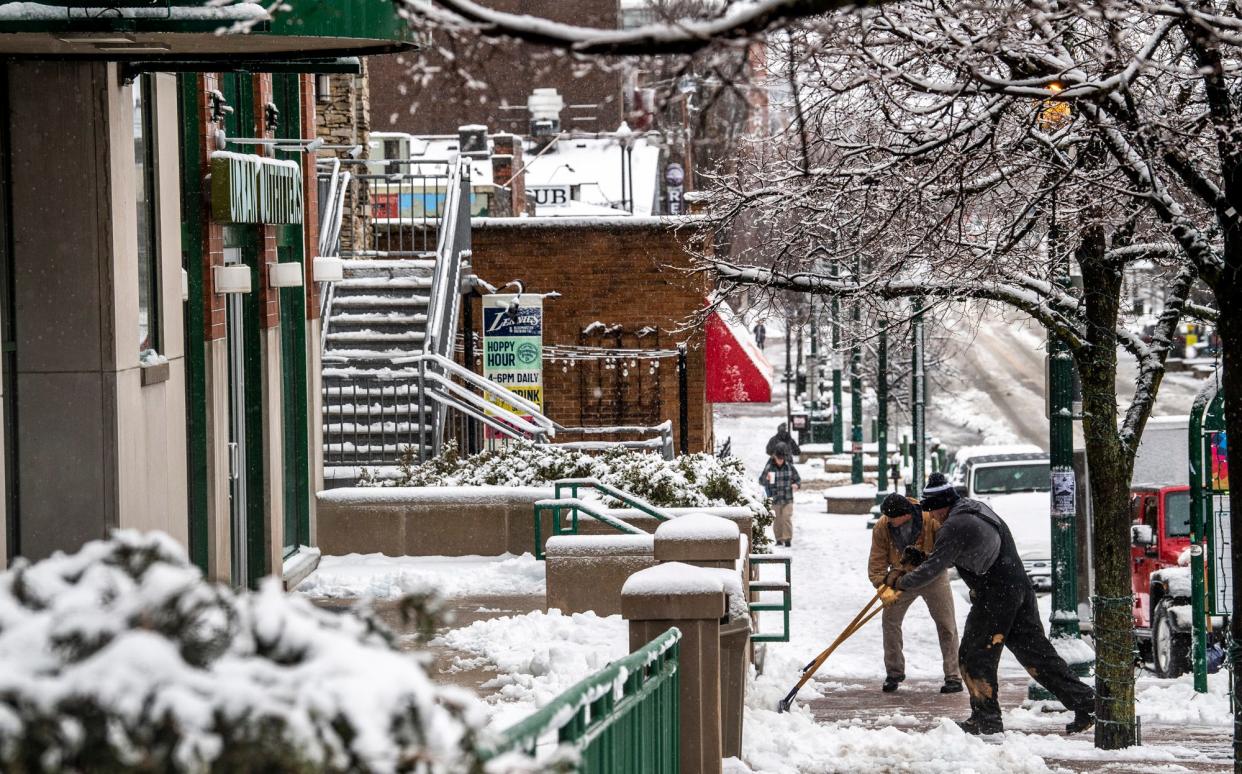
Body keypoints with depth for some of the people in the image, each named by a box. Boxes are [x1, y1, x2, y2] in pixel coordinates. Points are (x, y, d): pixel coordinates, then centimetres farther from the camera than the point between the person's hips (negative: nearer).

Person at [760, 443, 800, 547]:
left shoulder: (790, 467, -1)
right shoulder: (769, 467, -5)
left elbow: (798, 479, 10)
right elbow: (761, 481, -4)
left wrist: (796, 485, -12)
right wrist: (766, 479, -26)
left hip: (787, 499, 0)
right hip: (774, 499, 0)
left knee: (787, 518, -8)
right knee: (777, 520, 6)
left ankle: (788, 539, -3)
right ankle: (779, 539, 17)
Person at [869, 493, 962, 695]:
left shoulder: (932, 521, -29)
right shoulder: (882, 528, -20)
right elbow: (876, 564, -18)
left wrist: (924, 557, -42)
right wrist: (885, 582, -37)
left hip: (932, 578, -2)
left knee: (946, 625, -3)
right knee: (890, 620, -4)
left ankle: (953, 677, 5)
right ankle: (894, 673, 12)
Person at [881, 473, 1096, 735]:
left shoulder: (955, 526, -14)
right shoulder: (976, 508, 16)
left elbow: (934, 566, -19)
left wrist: (900, 587, -11)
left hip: (994, 597, -9)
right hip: (1020, 589, 9)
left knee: (975, 656, 4)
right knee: (1036, 653, 11)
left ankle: (986, 718, 8)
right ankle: (1084, 701, 8)